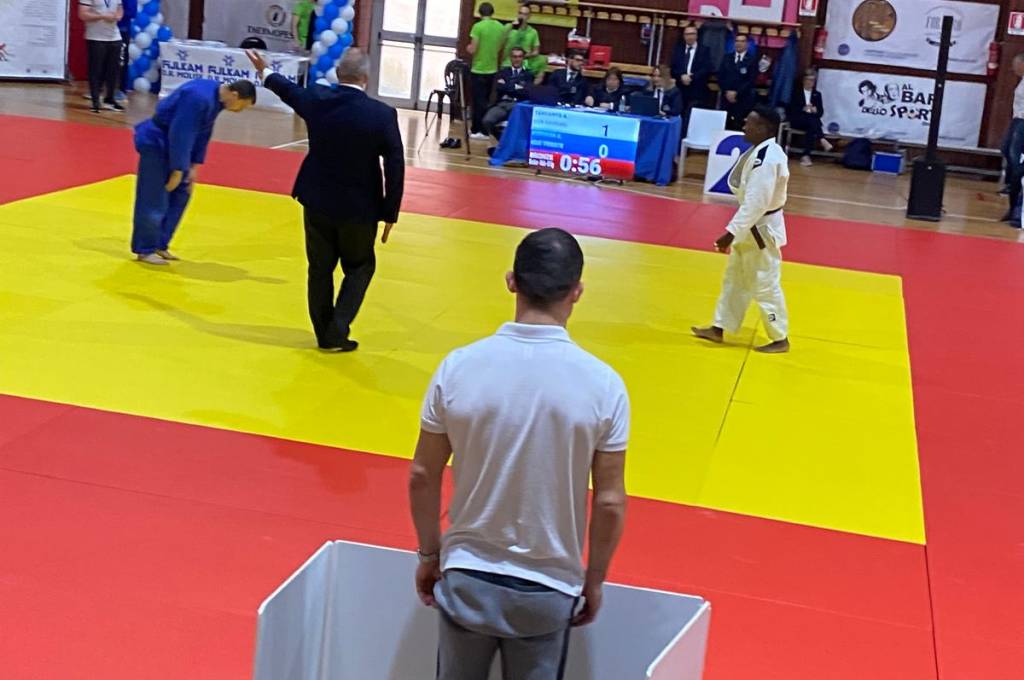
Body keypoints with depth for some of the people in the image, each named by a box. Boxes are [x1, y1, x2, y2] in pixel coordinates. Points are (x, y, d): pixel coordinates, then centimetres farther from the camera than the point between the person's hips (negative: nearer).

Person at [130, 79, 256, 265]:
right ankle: (144, 250, 7)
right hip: (156, 141, -10)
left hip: (172, 143, 10)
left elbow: (203, 133, 8)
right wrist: (178, 171, -23)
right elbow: (180, 134, -29)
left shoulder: (217, 97, 0)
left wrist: (194, 166, 6)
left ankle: (160, 245, 20)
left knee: (181, 193, 12)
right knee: (154, 200, -5)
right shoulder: (199, 98, -31)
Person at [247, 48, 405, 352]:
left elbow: (288, 89, 16)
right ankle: (337, 330, 3)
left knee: (320, 268, 17)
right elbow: (395, 168, -12)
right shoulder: (382, 114, -15)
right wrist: (390, 213, -1)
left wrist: (265, 73, 38)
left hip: (318, 200, 3)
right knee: (359, 267, 16)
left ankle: (325, 333, 25)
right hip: (359, 207, -2)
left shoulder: (316, 99, -7)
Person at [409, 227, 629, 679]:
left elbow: (422, 477, -4)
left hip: (466, 579, 1)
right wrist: (594, 580, 6)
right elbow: (609, 503, -9)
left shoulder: (459, 367, -13)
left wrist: (429, 554, 11)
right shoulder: (602, 384, -16)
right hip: (548, 590, -1)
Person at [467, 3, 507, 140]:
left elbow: (473, 49, -16)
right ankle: (476, 128, 21)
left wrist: (468, 47, 6)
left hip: (478, 69, -6)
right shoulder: (501, 27, 3)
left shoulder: (478, 26, -14)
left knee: (479, 101, -1)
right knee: (485, 100, 14)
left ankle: (482, 131, -1)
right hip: (492, 69, 6)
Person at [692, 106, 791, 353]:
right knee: (735, 279, 18)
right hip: (754, 226, 11)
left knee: (765, 286, 1)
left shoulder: (766, 159, -27)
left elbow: (755, 203, -29)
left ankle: (780, 338, 14)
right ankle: (719, 328, 29)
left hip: (761, 229, -11)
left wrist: (730, 233, -28)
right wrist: (735, 231, 18)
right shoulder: (763, 151, 6)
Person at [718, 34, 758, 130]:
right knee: (725, 126, -3)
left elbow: (751, 81, -6)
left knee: (739, 128, -11)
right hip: (726, 98, 3)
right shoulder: (727, 58, 16)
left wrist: (736, 93, -12)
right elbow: (720, 77, 10)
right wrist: (727, 91, -4)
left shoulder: (751, 60, 3)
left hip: (743, 100, -3)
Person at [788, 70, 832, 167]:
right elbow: (792, 108, -1)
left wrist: (816, 111, -12)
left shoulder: (817, 94, 20)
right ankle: (822, 140, -46)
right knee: (811, 119, -36)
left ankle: (806, 156, -44)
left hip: (812, 121, 2)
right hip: (797, 120, -2)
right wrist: (803, 109, -17)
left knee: (811, 128, -34)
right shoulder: (796, 92, 12)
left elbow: (821, 112, 11)